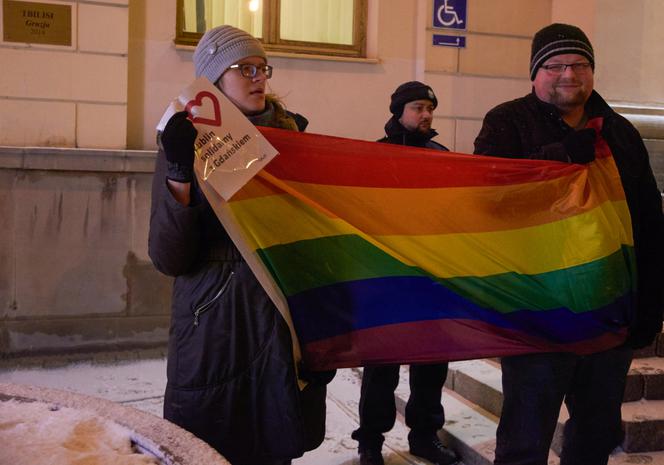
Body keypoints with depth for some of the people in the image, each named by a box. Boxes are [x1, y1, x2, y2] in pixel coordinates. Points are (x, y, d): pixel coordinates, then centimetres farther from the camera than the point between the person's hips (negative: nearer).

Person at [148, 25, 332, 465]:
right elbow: (168, 259, -8)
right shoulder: (186, 145, -1)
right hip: (214, 330, -2)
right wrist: (179, 176, -21)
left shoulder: (291, 136, 6)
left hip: (285, 327, 2)